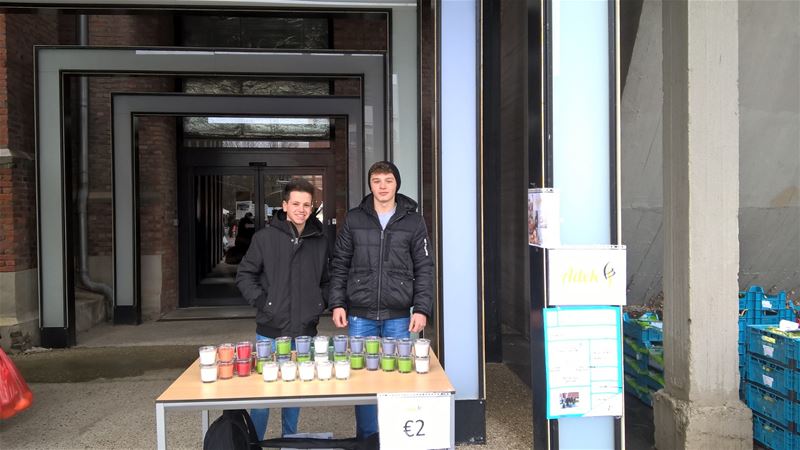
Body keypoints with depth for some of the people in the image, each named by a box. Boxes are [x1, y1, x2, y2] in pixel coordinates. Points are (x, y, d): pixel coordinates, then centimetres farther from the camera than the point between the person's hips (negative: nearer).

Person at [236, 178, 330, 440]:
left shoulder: (320, 241, 5)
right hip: (270, 331, -3)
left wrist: (321, 304, 2)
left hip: (305, 332, 3)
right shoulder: (265, 237, -5)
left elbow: (326, 280, 16)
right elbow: (245, 275, 0)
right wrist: (261, 302, -9)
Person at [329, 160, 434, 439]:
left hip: (399, 316, 0)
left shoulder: (413, 221, 3)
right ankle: (366, 438, 25)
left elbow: (424, 269, 2)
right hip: (360, 315, 1)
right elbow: (339, 266, 7)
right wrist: (337, 303, -1)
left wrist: (422, 309, -5)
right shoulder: (354, 219, 4)